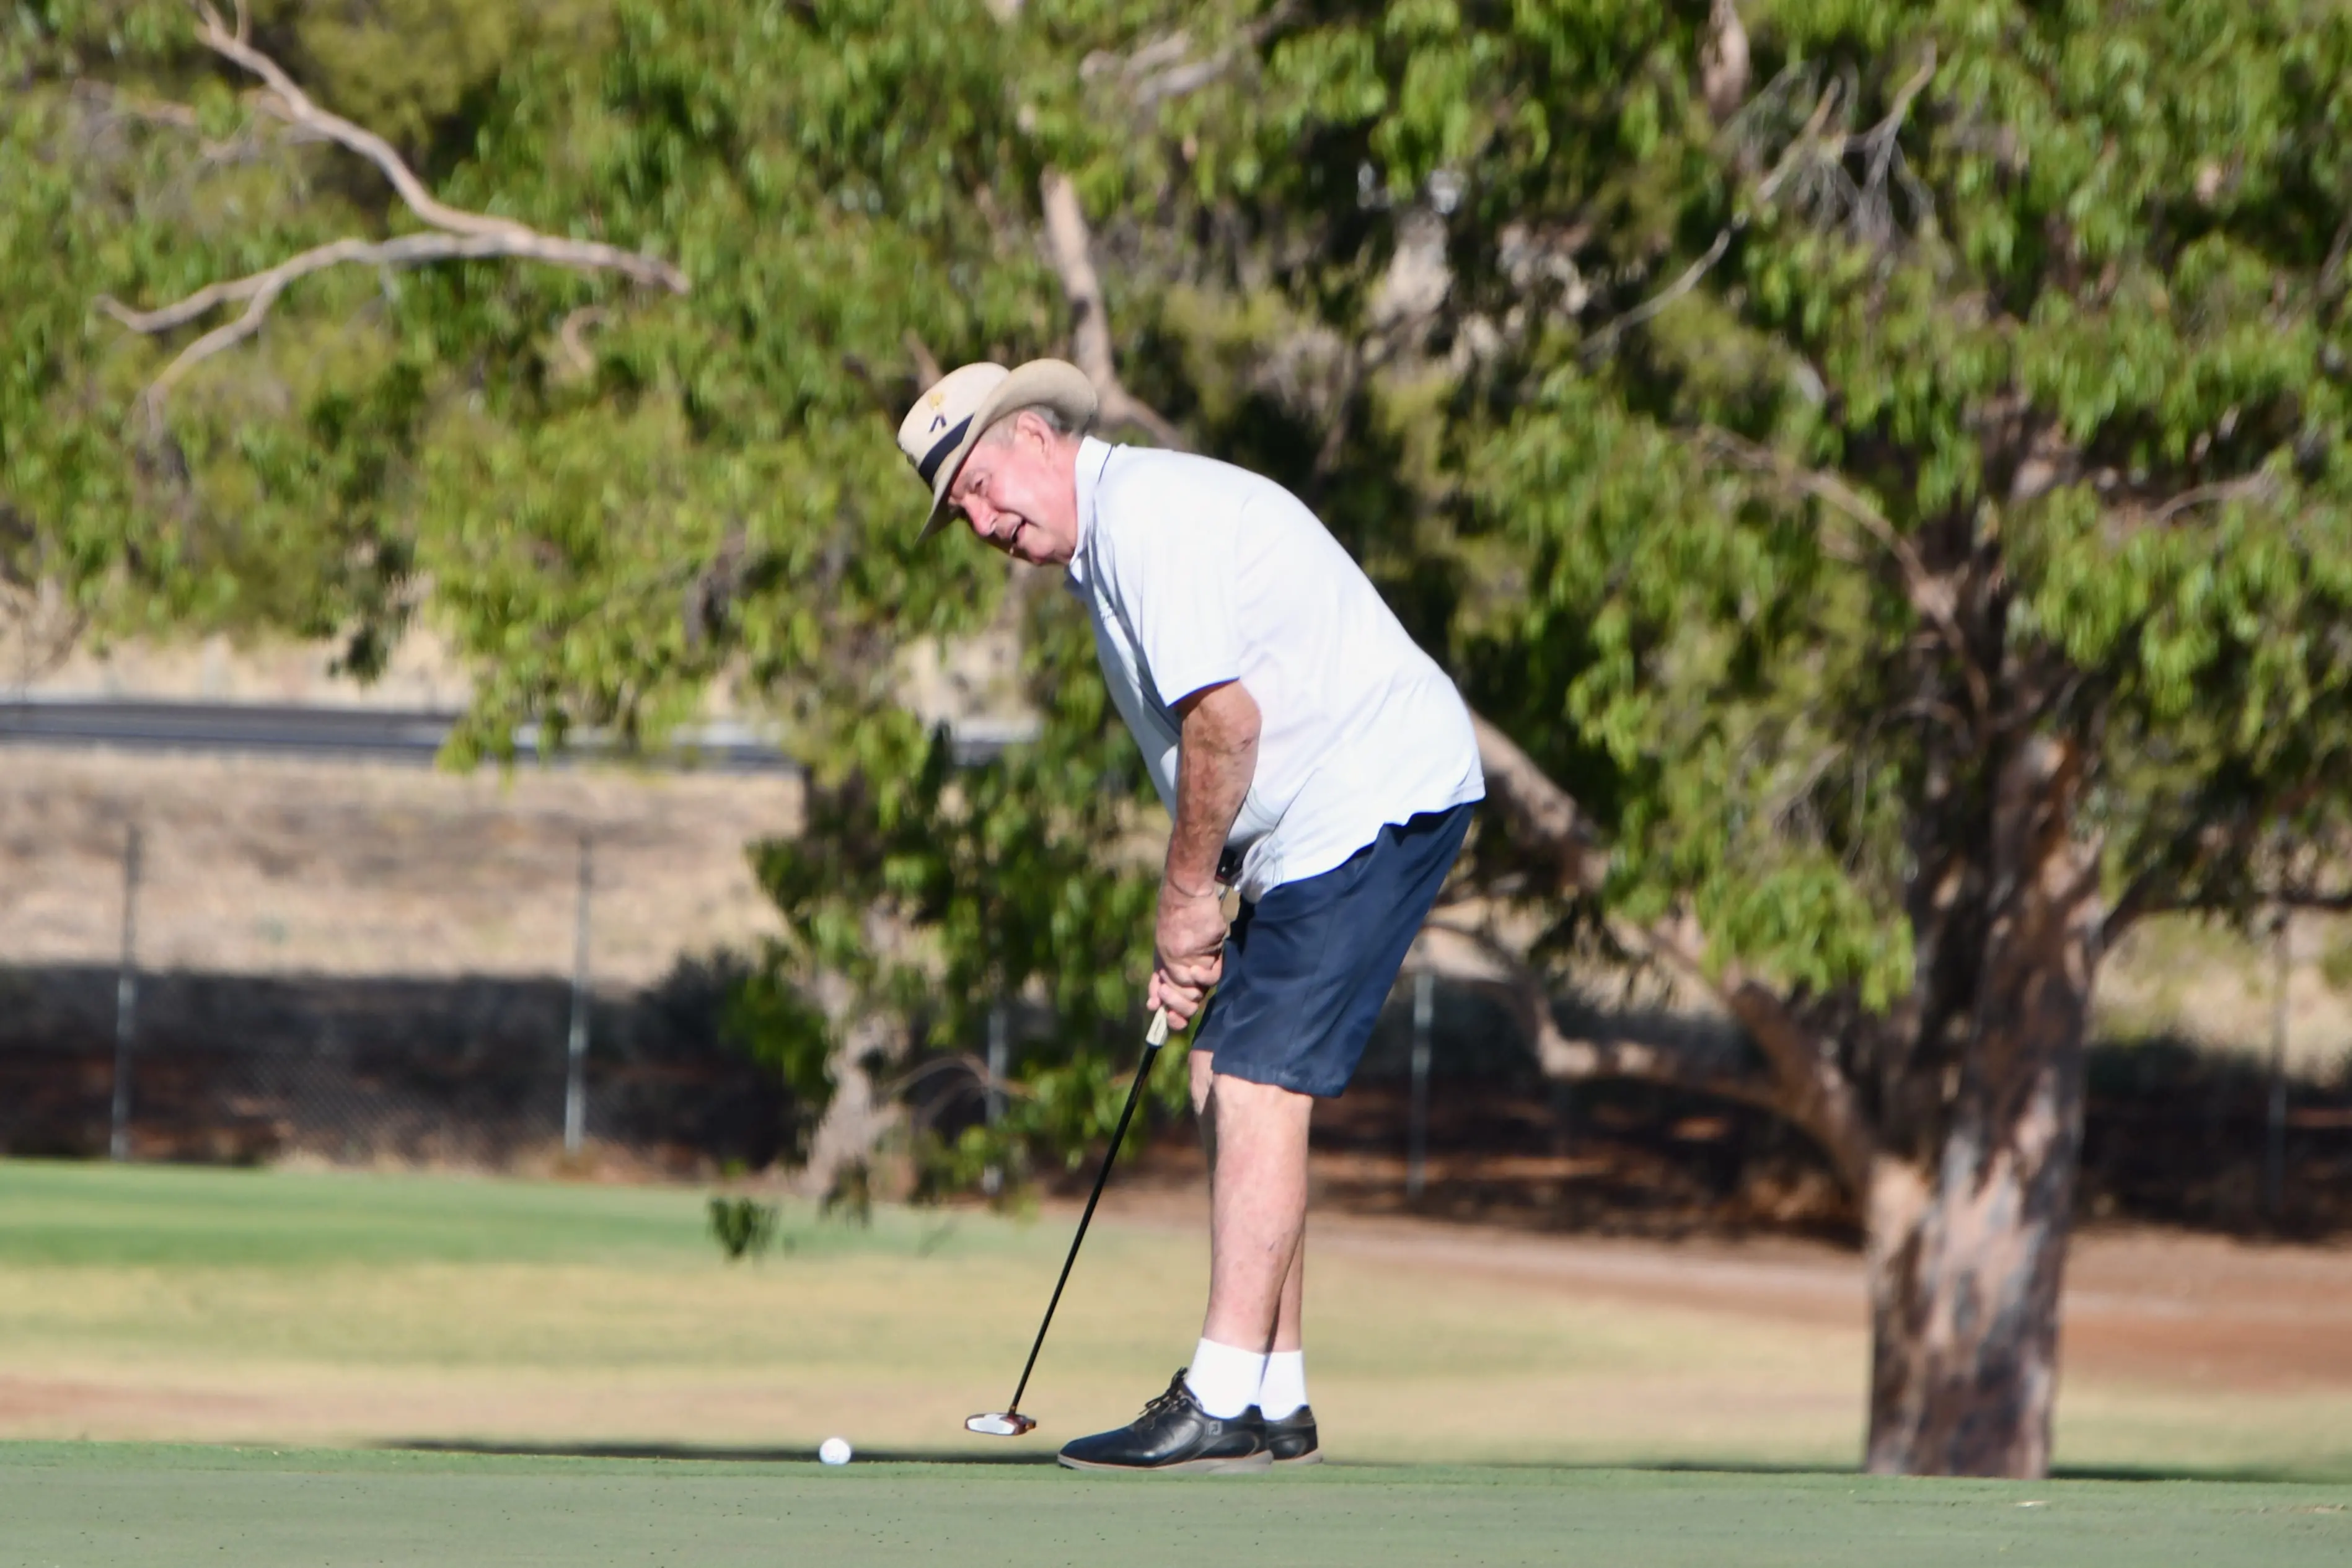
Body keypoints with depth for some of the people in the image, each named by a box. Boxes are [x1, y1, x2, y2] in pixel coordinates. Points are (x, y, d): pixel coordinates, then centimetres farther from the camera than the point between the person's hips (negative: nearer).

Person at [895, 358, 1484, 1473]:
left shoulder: (1146, 512, -14)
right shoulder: (1107, 550, 19)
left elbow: (1226, 720, -21)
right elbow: (1209, 746, 22)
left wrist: (1187, 897, -10)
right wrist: (1195, 927, 11)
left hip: (1374, 799, -11)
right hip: (1321, 825, 11)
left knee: (1259, 1086, -13)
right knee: (1223, 1080, 10)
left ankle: (1223, 1407, -16)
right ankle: (1274, 1401, 12)